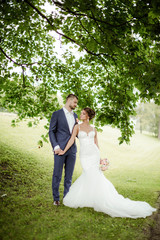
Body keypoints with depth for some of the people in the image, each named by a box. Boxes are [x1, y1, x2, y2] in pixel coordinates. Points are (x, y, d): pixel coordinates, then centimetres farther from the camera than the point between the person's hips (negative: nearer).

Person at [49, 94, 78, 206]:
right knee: (57, 175, 2)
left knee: (69, 175, 10)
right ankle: (56, 198, 16)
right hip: (60, 149, -5)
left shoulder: (75, 116, 15)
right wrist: (55, 146, -14)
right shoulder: (57, 114, -1)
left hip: (72, 149, 5)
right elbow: (51, 131, -4)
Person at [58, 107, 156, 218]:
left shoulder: (93, 129, 10)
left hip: (94, 154, 2)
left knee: (90, 175, -6)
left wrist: (99, 158, 6)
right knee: (92, 176, -7)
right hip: (84, 155, -1)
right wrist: (64, 151, -6)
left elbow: (96, 144, 10)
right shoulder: (77, 127, 5)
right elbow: (72, 139, 1)